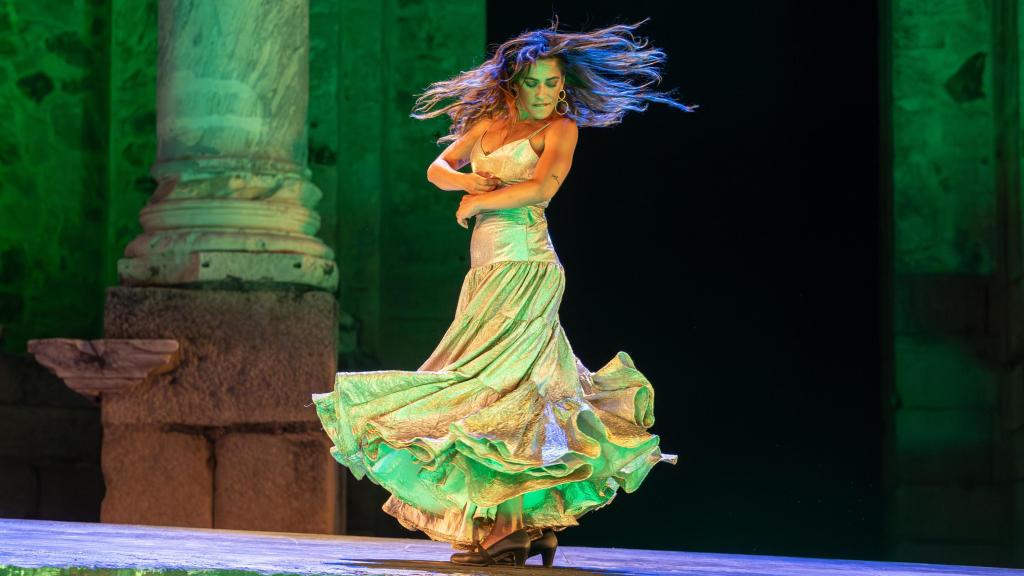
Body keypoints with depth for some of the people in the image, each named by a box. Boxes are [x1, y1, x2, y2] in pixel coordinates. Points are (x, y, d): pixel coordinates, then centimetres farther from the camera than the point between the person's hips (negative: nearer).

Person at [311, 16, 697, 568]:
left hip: (524, 268, -7)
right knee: (524, 385, 5)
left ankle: (511, 527, -17)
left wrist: (477, 202, -5)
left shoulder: (561, 128, -2)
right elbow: (438, 167, 19)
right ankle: (535, 528, 7)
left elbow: (542, 187, -16)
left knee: (498, 378, -15)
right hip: (486, 268, 7)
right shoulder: (491, 122, 17)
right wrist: (465, 180, -3)